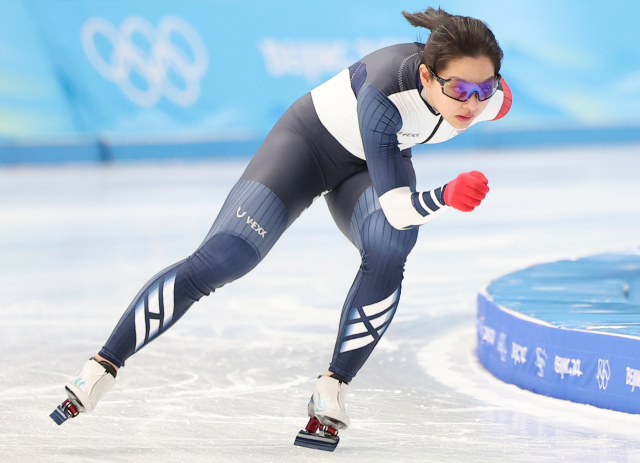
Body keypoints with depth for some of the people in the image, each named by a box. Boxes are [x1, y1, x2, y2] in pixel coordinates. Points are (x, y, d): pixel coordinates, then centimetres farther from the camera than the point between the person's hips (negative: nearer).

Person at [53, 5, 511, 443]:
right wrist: (446, 197, -57)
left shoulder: (487, 98, -27)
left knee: (390, 248, -29)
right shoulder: (386, 92, -42)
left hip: (374, 165, 4)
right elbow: (395, 206, -45)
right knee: (220, 258, -17)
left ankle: (334, 386, -16)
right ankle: (105, 365, -6)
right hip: (309, 141, -4)